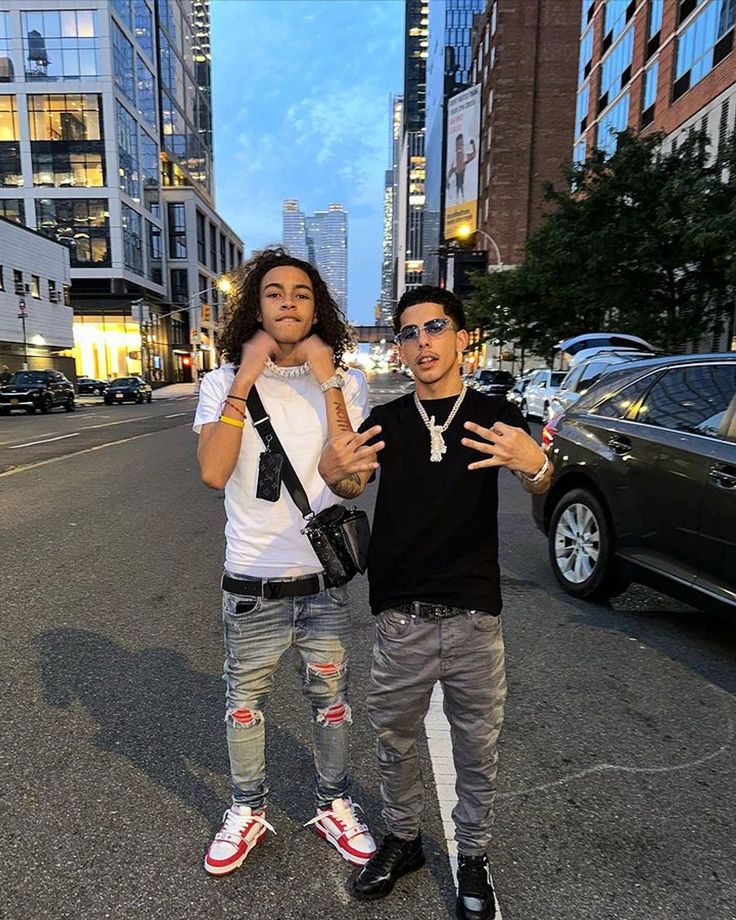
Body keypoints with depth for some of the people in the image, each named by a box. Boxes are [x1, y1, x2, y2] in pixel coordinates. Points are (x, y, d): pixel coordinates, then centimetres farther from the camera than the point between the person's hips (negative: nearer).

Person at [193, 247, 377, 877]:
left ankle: (334, 806, 41)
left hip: (324, 576, 0)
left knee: (330, 699, 17)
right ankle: (248, 811, 42)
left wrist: (326, 378, -19)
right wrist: (246, 377, -20)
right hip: (252, 579, 0)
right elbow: (213, 472, -18)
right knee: (245, 701, 17)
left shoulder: (347, 382, -3)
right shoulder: (225, 382, -3)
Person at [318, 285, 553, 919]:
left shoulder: (495, 416, -1)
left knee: (477, 749, 14)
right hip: (400, 616, 2)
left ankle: (474, 857, 38)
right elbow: (355, 486, -6)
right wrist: (334, 472, -31)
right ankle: (402, 839, 42)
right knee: (395, 741, 17)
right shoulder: (387, 420, 4)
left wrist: (535, 464, -38)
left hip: (474, 614, -1)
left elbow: (539, 487, -14)